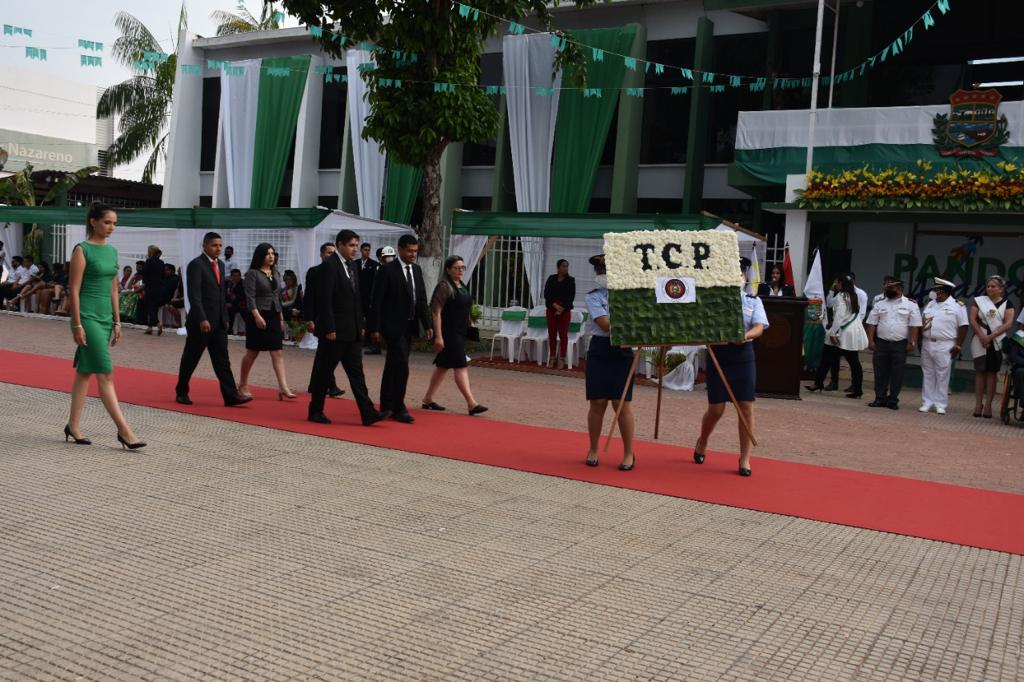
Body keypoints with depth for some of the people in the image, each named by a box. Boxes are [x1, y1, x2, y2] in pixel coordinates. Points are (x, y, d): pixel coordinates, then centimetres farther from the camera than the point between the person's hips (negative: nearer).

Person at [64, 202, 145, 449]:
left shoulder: (112, 251, 12)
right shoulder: (82, 250, -9)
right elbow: (74, 290, -11)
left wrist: (117, 321, 13)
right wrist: (77, 325, -15)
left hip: (105, 317, 7)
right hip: (87, 316, -7)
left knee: (85, 372, 12)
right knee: (106, 375, -9)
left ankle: (73, 425, 21)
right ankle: (124, 431, -9)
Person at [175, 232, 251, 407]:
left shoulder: (220, 264, 13)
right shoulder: (196, 265, -10)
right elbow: (194, 295, -17)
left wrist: (225, 318, 15)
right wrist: (202, 319, -23)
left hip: (218, 322, 7)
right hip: (201, 322, -7)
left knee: (222, 360, 2)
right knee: (190, 359, 6)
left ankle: (231, 395, -2)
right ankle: (181, 392, 20)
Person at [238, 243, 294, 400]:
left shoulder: (276, 274, 12)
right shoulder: (252, 274, -7)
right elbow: (250, 297, -14)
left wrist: (281, 318, 15)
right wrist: (257, 316, -24)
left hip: (273, 316, 6)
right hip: (258, 316, -6)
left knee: (278, 353, -3)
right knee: (253, 352, 4)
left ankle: (283, 387, -9)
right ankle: (243, 385, 20)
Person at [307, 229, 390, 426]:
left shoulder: (352, 266, 14)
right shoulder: (328, 266, -12)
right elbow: (324, 300, -17)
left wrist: (360, 325, 13)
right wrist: (329, 329, -20)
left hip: (352, 331, 8)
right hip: (334, 331, -8)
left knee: (356, 371, 3)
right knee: (324, 372, 4)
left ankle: (368, 413, 0)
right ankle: (315, 411, 17)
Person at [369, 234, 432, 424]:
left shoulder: (417, 270, 11)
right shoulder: (386, 270, -10)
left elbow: (422, 299, 12)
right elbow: (376, 301, -11)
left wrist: (427, 325, 5)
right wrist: (375, 328, -14)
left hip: (409, 326, 7)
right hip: (393, 326, -7)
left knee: (393, 366, 14)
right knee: (401, 366, -12)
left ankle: (387, 406, 22)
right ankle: (398, 408, -4)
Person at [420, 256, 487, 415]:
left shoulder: (462, 286, 14)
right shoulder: (445, 286, -12)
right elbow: (436, 312, -17)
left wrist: (469, 322, 13)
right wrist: (438, 336, -21)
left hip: (460, 333, 9)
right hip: (449, 332, -9)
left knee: (443, 366, 14)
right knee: (461, 366, -11)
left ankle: (428, 399, 22)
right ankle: (471, 403, -13)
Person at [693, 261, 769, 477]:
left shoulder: (753, 301, 7)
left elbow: (759, 327, -6)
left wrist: (746, 335, -27)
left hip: (743, 355, 1)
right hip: (718, 354, -1)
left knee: (746, 408, -2)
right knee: (716, 409, 3)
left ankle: (745, 459, 10)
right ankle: (702, 442, 34)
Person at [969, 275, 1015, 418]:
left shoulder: (1006, 304, 3)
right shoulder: (979, 301, 6)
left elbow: (1008, 323, -6)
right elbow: (973, 320, -1)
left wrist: (990, 336, -14)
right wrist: (982, 336, -13)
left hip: (997, 343, -1)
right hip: (980, 342, 1)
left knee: (992, 373, 1)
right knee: (980, 372, 2)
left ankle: (988, 405, 2)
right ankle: (978, 404, 5)